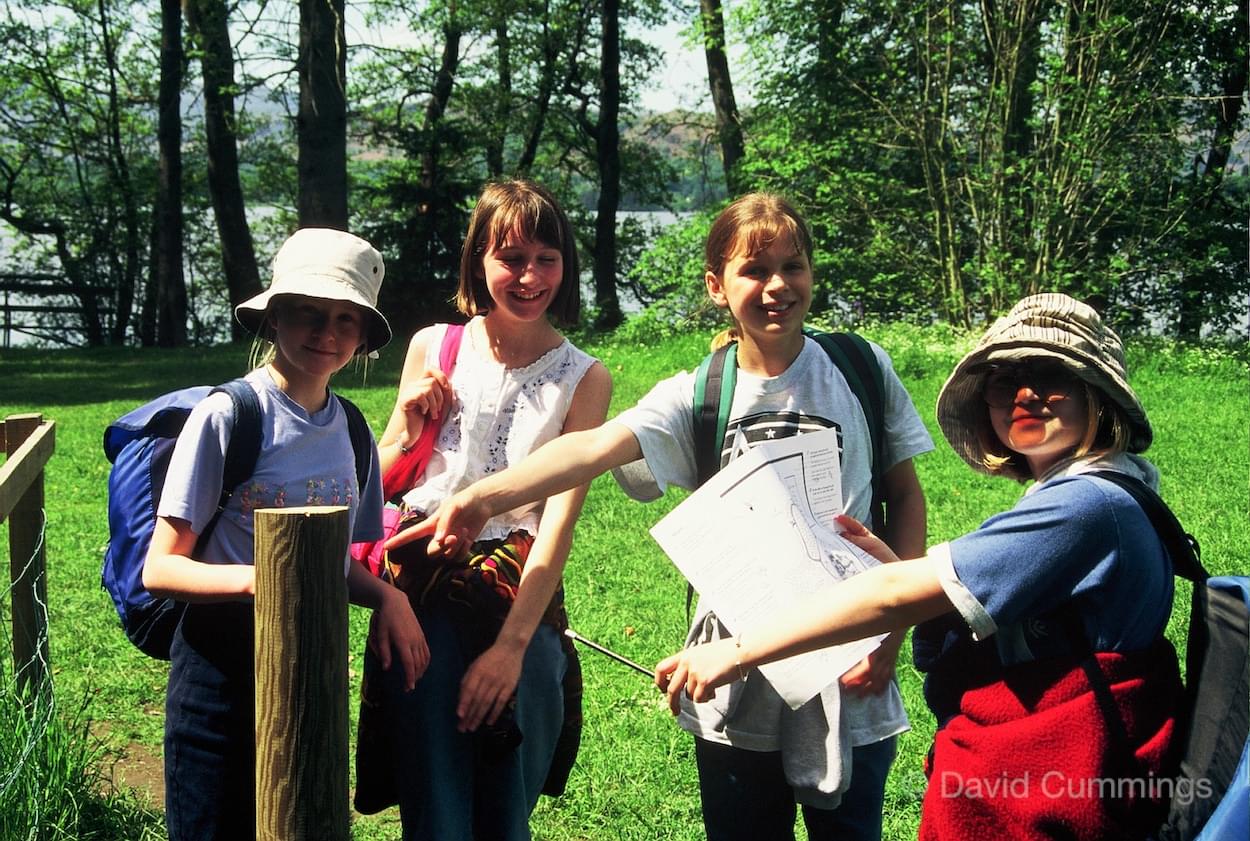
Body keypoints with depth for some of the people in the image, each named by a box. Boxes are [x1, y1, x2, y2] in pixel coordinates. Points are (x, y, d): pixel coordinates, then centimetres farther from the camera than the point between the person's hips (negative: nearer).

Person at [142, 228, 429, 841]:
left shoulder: (351, 432, 6)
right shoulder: (227, 416, -12)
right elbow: (159, 568, -13)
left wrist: (388, 597, -4)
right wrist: (255, 579, -30)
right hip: (223, 669, -5)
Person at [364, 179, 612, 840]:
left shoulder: (584, 379, 0)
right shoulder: (432, 348, 4)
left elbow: (560, 517, -8)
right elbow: (381, 483, 14)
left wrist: (511, 644, -16)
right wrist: (409, 430, -8)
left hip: (523, 597, 0)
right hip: (424, 591, 1)